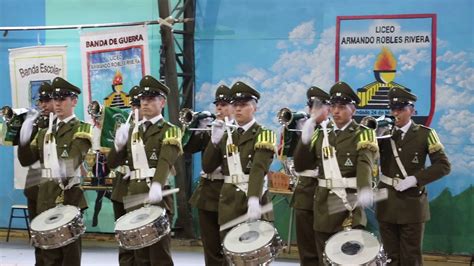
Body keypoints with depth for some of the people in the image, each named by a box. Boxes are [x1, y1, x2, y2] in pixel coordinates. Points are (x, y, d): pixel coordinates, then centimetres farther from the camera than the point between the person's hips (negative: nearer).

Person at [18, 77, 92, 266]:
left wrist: (64, 168, -38)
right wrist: (23, 140, -6)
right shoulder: (44, 133, 17)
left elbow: (75, 157, -18)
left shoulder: (82, 129, -1)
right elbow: (26, 160, 12)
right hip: (46, 197, 6)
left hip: (70, 196, -5)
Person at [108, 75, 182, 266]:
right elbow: (112, 163, 16)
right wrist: (119, 145, -5)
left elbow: (166, 162, -20)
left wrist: (157, 185, -39)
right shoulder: (133, 131, 17)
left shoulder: (169, 131, -2)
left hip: (157, 197, -6)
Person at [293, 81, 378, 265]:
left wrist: (365, 190, -40)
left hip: (349, 203, -5)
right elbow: (300, 165, 9)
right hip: (323, 205, 5)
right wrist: (305, 138, -7)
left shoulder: (362, 135, -1)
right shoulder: (321, 135, 14)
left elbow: (365, 165, -19)